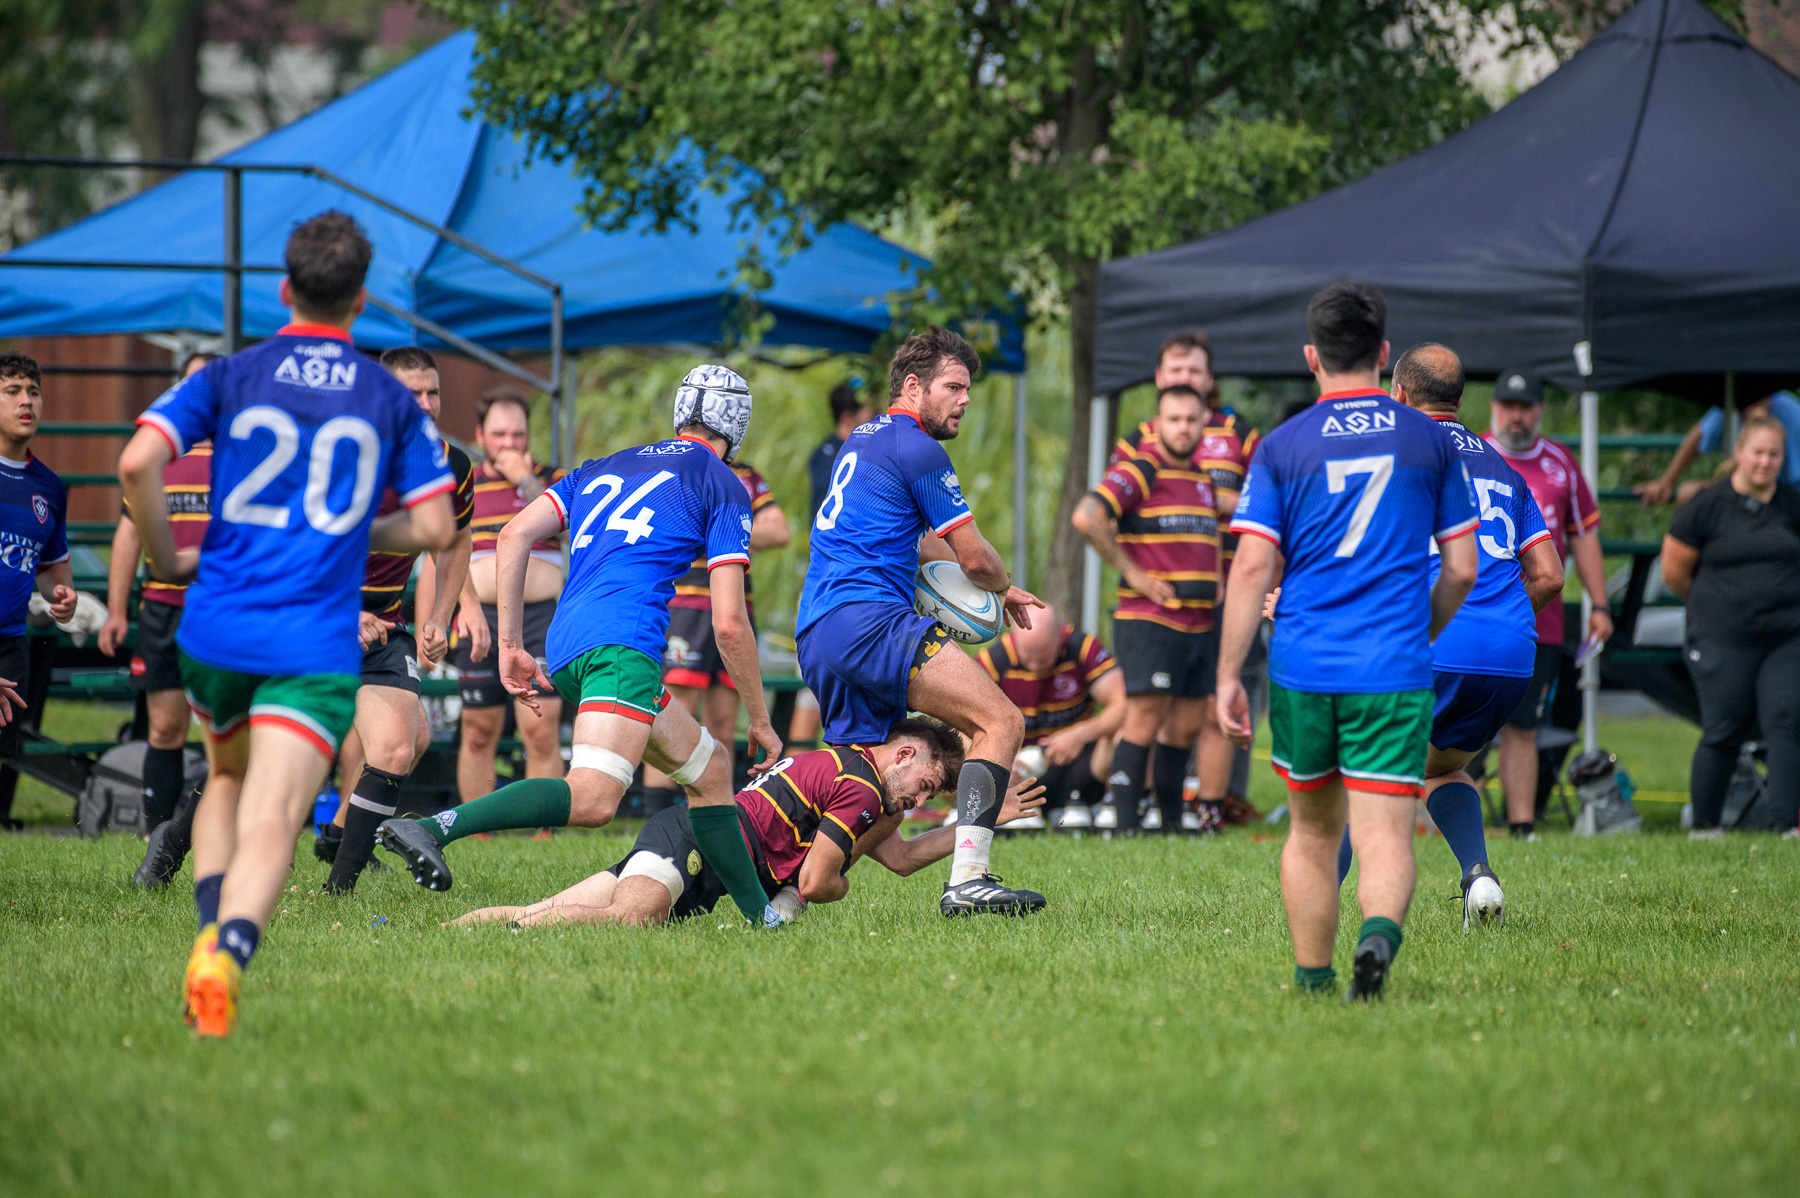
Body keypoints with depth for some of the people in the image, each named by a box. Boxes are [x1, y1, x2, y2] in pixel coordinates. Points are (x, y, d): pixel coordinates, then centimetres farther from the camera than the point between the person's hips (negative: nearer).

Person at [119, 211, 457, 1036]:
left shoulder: (229, 378, 5)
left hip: (215, 631, 2)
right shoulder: (391, 401, 8)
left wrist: (166, 559, 6)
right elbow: (434, 527, 5)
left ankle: (211, 929, 6)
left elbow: (138, 463, -9)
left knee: (226, 779, 28)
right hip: (316, 644, -2)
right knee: (271, 822, -12)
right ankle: (230, 951, -41)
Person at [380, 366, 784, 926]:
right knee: (592, 800, -25)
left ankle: (760, 914, 20)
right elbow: (729, 623, 4)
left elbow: (515, 535, 16)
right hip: (622, 643, -8)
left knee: (710, 769, 21)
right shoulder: (723, 485, 11)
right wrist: (760, 721, 14)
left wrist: (511, 644, 16)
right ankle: (432, 827, -38)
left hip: (566, 646, 8)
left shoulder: (603, 469, 29)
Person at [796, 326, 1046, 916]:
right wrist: (1003, 585, 22)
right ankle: (967, 880, -27)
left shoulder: (861, 440, 26)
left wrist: (994, 584, 36)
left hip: (815, 636, 10)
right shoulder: (917, 449, -4)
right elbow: (976, 560, 0)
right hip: (869, 620, -10)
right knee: (1000, 721, -15)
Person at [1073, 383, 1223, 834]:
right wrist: (1130, 572, -17)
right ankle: (1124, 826, -10)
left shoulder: (1201, 478, 18)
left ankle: (1171, 819, 16)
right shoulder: (1139, 471, -8)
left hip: (1198, 624, 8)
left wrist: (1214, 581, 18)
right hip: (1149, 622, -8)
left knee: (1186, 728, 8)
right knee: (1145, 721, -11)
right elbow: (1087, 517, -22)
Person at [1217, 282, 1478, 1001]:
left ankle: (1312, 978, 24)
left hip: (1302, 670, 1)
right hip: (1394, 672, -1)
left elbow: (1252, 567, -4)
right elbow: (1462, 569, 7)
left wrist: (1229, 676, -1)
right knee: (1385, 835, -7)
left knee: (1312, 829, 19)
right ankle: (1379, 929, -36)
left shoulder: (1282, 447, 3)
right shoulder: (1429, 440, 6)